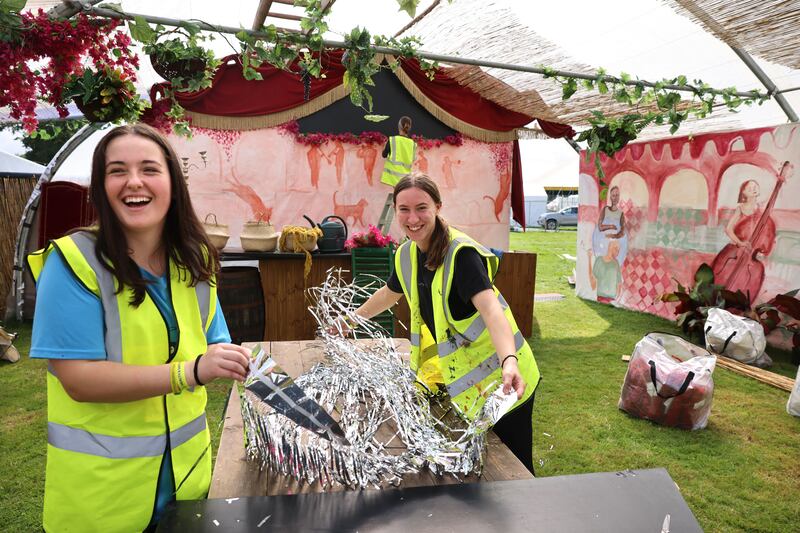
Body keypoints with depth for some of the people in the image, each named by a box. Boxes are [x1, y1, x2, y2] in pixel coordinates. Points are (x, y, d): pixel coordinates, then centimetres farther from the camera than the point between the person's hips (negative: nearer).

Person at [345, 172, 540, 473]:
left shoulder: (461, 253, -21)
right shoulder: (406, 255, 2)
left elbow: (491, 309, -35)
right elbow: (389, 294, 22)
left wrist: (509, 362, -51)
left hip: (502, 380, -7)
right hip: (463, 380, 7)